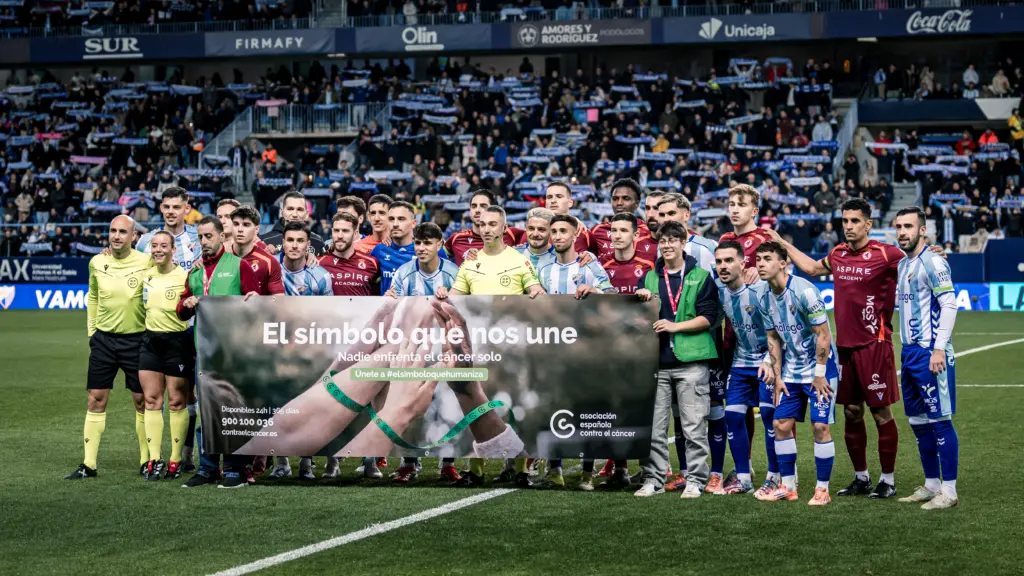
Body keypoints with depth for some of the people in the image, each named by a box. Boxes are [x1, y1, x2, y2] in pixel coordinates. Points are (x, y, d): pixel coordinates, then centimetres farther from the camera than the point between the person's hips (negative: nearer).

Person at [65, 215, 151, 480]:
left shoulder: (145, 263, -10)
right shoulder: (97, 262, 1)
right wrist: (91, 329, 14)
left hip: (136, 339, -3)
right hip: (103, 339, 3)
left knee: (142, 400, 3)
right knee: (96, 399, 1)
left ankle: (147, 461, 15)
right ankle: (88, 464, 5)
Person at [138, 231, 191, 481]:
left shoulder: (185, 276, -9)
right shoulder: (145, 274, 6)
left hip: (178, 341, -5)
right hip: (150, 340, 5)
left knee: (177, 402, 0)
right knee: (151, 400, 1)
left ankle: (175, 461, 7)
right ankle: (154, 460, 4)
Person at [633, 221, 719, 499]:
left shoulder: (701, 277, 5)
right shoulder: (649, 278, 16)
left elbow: (709, 317, -3)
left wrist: (675, 326, -12)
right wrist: (641, 300, -6)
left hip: (691, 361, -3)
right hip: (656, 361, 4)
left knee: (694, 426, -4)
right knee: (653, 426, 2)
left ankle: (695, 480, 2)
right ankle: (654, 479, 9)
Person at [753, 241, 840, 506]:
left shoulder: (804, 291, -20)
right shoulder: (766, 299, 1)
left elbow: (823, 335, -17)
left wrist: (820, 375, -15)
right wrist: (778, 377, 8)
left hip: (819, 368, -7)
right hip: (791, 372, 7)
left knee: (820, 426, -8)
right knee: (781, 424, 3)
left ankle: (822, 489, 2)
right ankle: (788, 487, 14)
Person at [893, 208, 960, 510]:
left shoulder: (932, 262, -10)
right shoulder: (903, 264, 16)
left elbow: (949, 305, -16)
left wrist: (939, 349, -21)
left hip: (930, 353, -9)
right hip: (909, 352, 9)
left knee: (940, 421, -6)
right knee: (919, 422, 13)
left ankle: (949, 491, -2)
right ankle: (931, 486, 22)